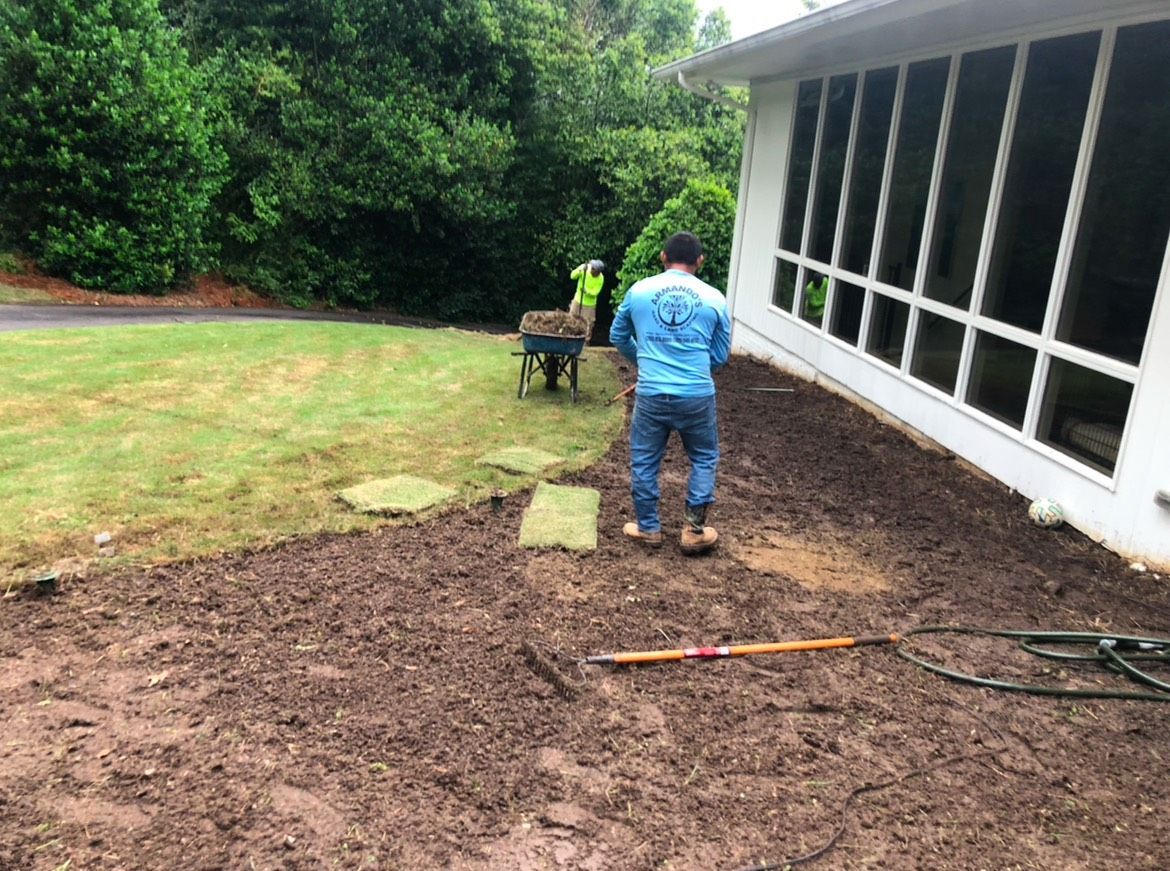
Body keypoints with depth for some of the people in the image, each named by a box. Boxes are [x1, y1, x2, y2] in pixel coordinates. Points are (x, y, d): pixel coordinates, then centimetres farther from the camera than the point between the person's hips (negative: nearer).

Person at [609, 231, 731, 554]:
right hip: (697, 396, 0)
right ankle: (694, 529, 20)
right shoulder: (714, 298, 1)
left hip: (651, 395, 0)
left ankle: (648, 527, 26)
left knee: (644, 461, 16)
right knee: (704, 458, 19)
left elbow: (618, 337, 18)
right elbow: (721, 355, 10)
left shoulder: (638, 291, 3)